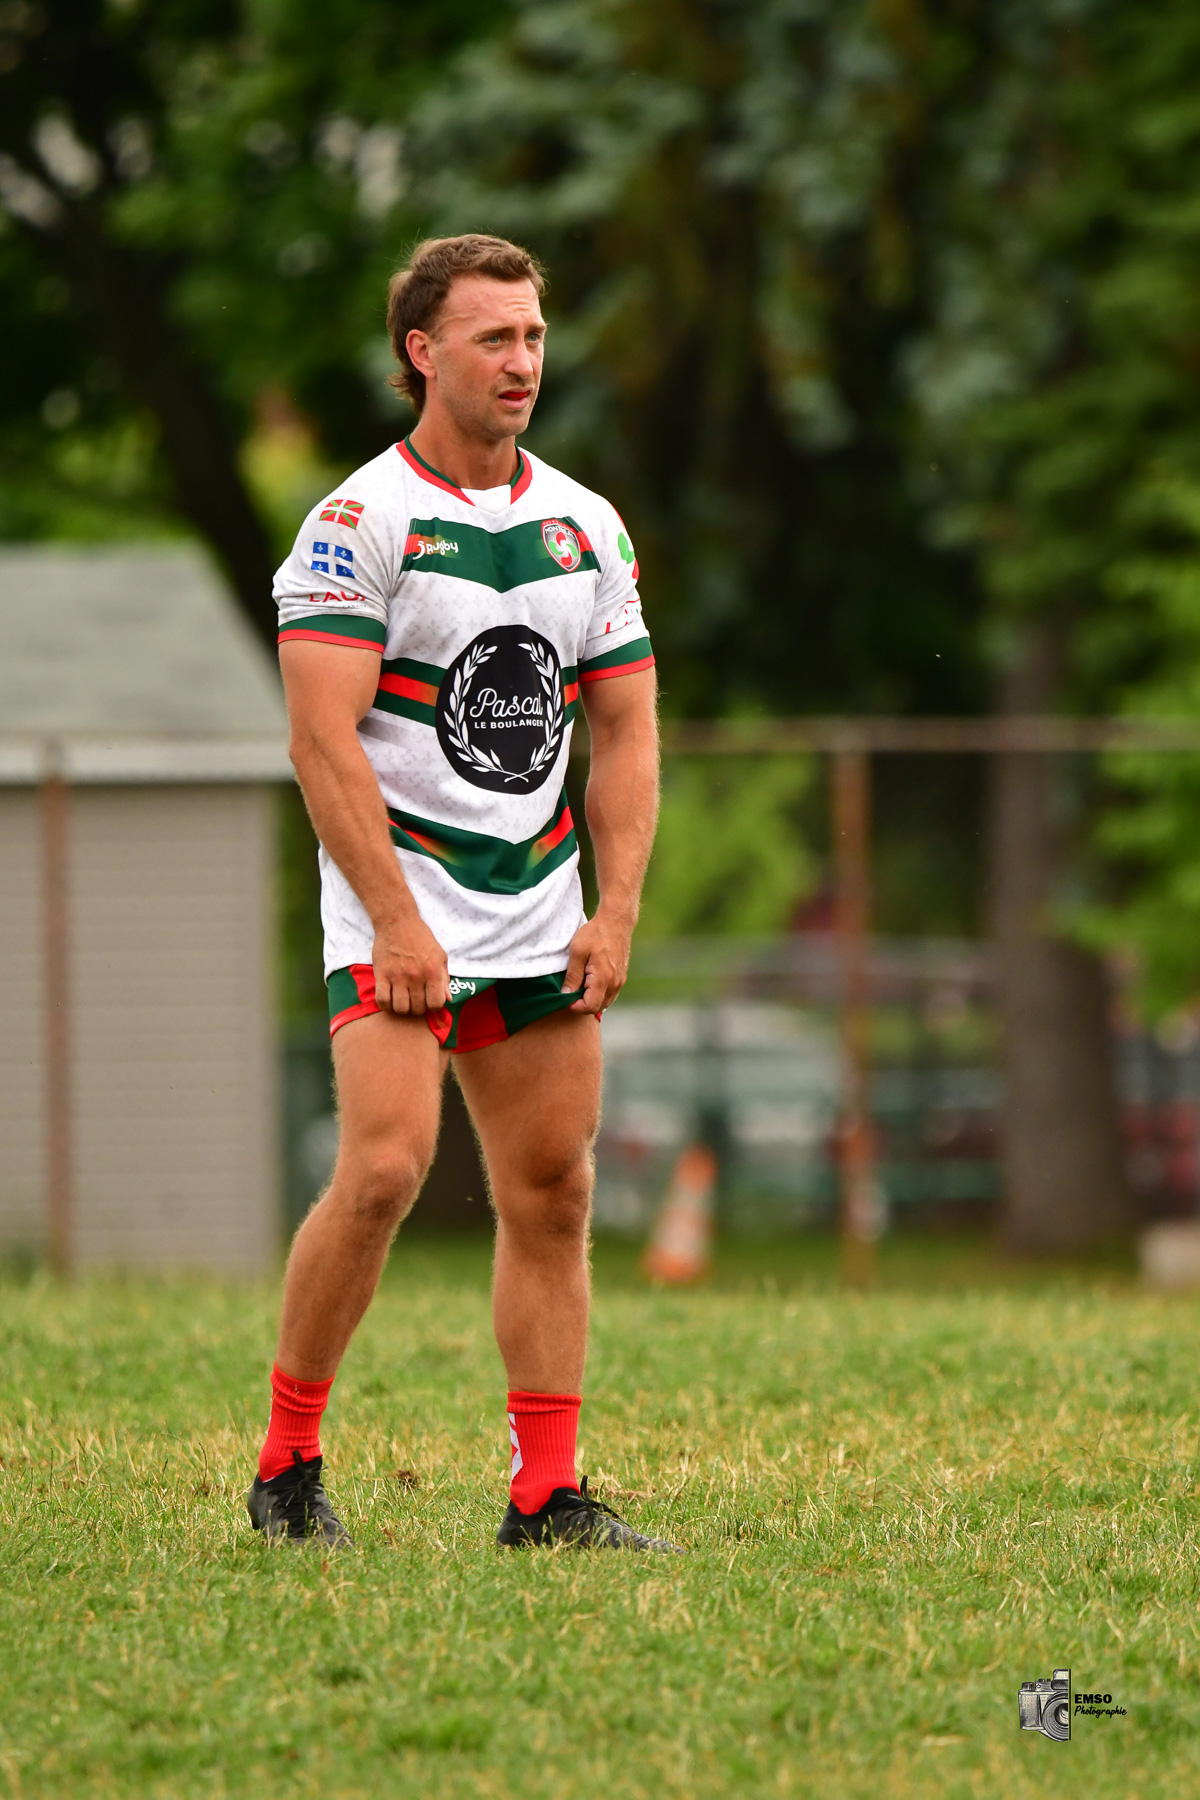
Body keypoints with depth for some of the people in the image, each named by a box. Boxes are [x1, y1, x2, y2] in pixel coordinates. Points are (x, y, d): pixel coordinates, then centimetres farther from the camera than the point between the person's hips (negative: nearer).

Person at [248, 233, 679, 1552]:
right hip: (400, 905, -6)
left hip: (541, 911, 6)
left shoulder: (587, 526, 10)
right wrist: (395, 920, -20)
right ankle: (286, 1466, -4)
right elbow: (324, 739, -14)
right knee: (384, 1169, -18)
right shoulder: (360, 520, -9)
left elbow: (626, 732, 13)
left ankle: (546, 1497, 8)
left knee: (552, 1196, 3)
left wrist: (616, 913, 2)